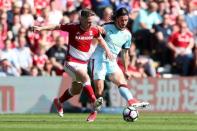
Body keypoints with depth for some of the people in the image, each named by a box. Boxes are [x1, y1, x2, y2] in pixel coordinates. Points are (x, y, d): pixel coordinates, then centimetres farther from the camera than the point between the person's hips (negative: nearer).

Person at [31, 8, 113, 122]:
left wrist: (107, 50, 6)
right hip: (71, 62, -6)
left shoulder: (94, 30, -4)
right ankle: (95, 103, -40)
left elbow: (100, 39, 17)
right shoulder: (73, 28, -16)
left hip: (84, 63, 6)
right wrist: (41, 28, -14)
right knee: (85, 78, -32)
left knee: (76, 90, 17)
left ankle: (59, 102, 44)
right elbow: (57, 27, -6)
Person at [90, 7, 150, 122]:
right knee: (99, 90, -10)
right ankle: (94, 112, 7)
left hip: (112, 62, 4)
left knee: (122, 80, -22)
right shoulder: (107, 28, -1)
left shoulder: (127, 35, 12)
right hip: (99, 59, -4)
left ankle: (131, 101, -43)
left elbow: (125, 53, 21)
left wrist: (126, 70, 19)